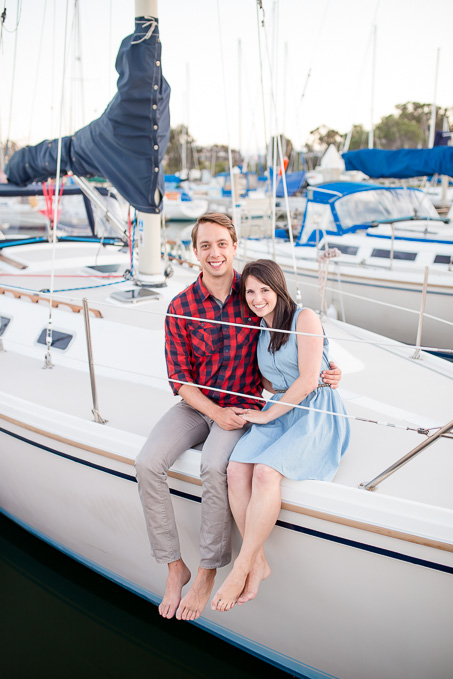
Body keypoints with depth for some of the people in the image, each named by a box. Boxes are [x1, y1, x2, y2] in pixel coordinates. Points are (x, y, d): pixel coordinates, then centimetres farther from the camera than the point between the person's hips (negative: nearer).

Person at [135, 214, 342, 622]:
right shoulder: (180, 308, -5)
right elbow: (179, 378, -2)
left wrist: (327, 372, -8)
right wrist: (215, 413, -14)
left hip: (242, 404, -2)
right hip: (196, 404, 3)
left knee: (215, 467, -30)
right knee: (148, 463, -20)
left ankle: (209, 572, -8)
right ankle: (174, 567, -2)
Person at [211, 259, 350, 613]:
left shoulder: (305, 318, -6)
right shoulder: (260, 331, 16)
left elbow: (307, 380, -13)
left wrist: (266, 415, -8)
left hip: (317, 414, -6)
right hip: (278, 413, 6)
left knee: (265, 472, -30)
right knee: (237, 469, -22)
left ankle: (242, 567, -19)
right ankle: (259, 562, -13)